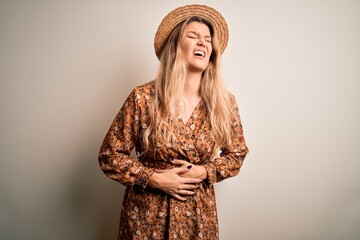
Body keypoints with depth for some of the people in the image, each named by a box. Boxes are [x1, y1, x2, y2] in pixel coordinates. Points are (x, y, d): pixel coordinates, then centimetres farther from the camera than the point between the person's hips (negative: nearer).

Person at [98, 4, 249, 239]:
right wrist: (154, 178, -17)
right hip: (147, 212, -1)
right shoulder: (143, 98, -14)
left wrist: (203, 172, -11)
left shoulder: (224, 102, -8)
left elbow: (236, 154, 5)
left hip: (198, 212, 2)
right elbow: (110, 154, -7)